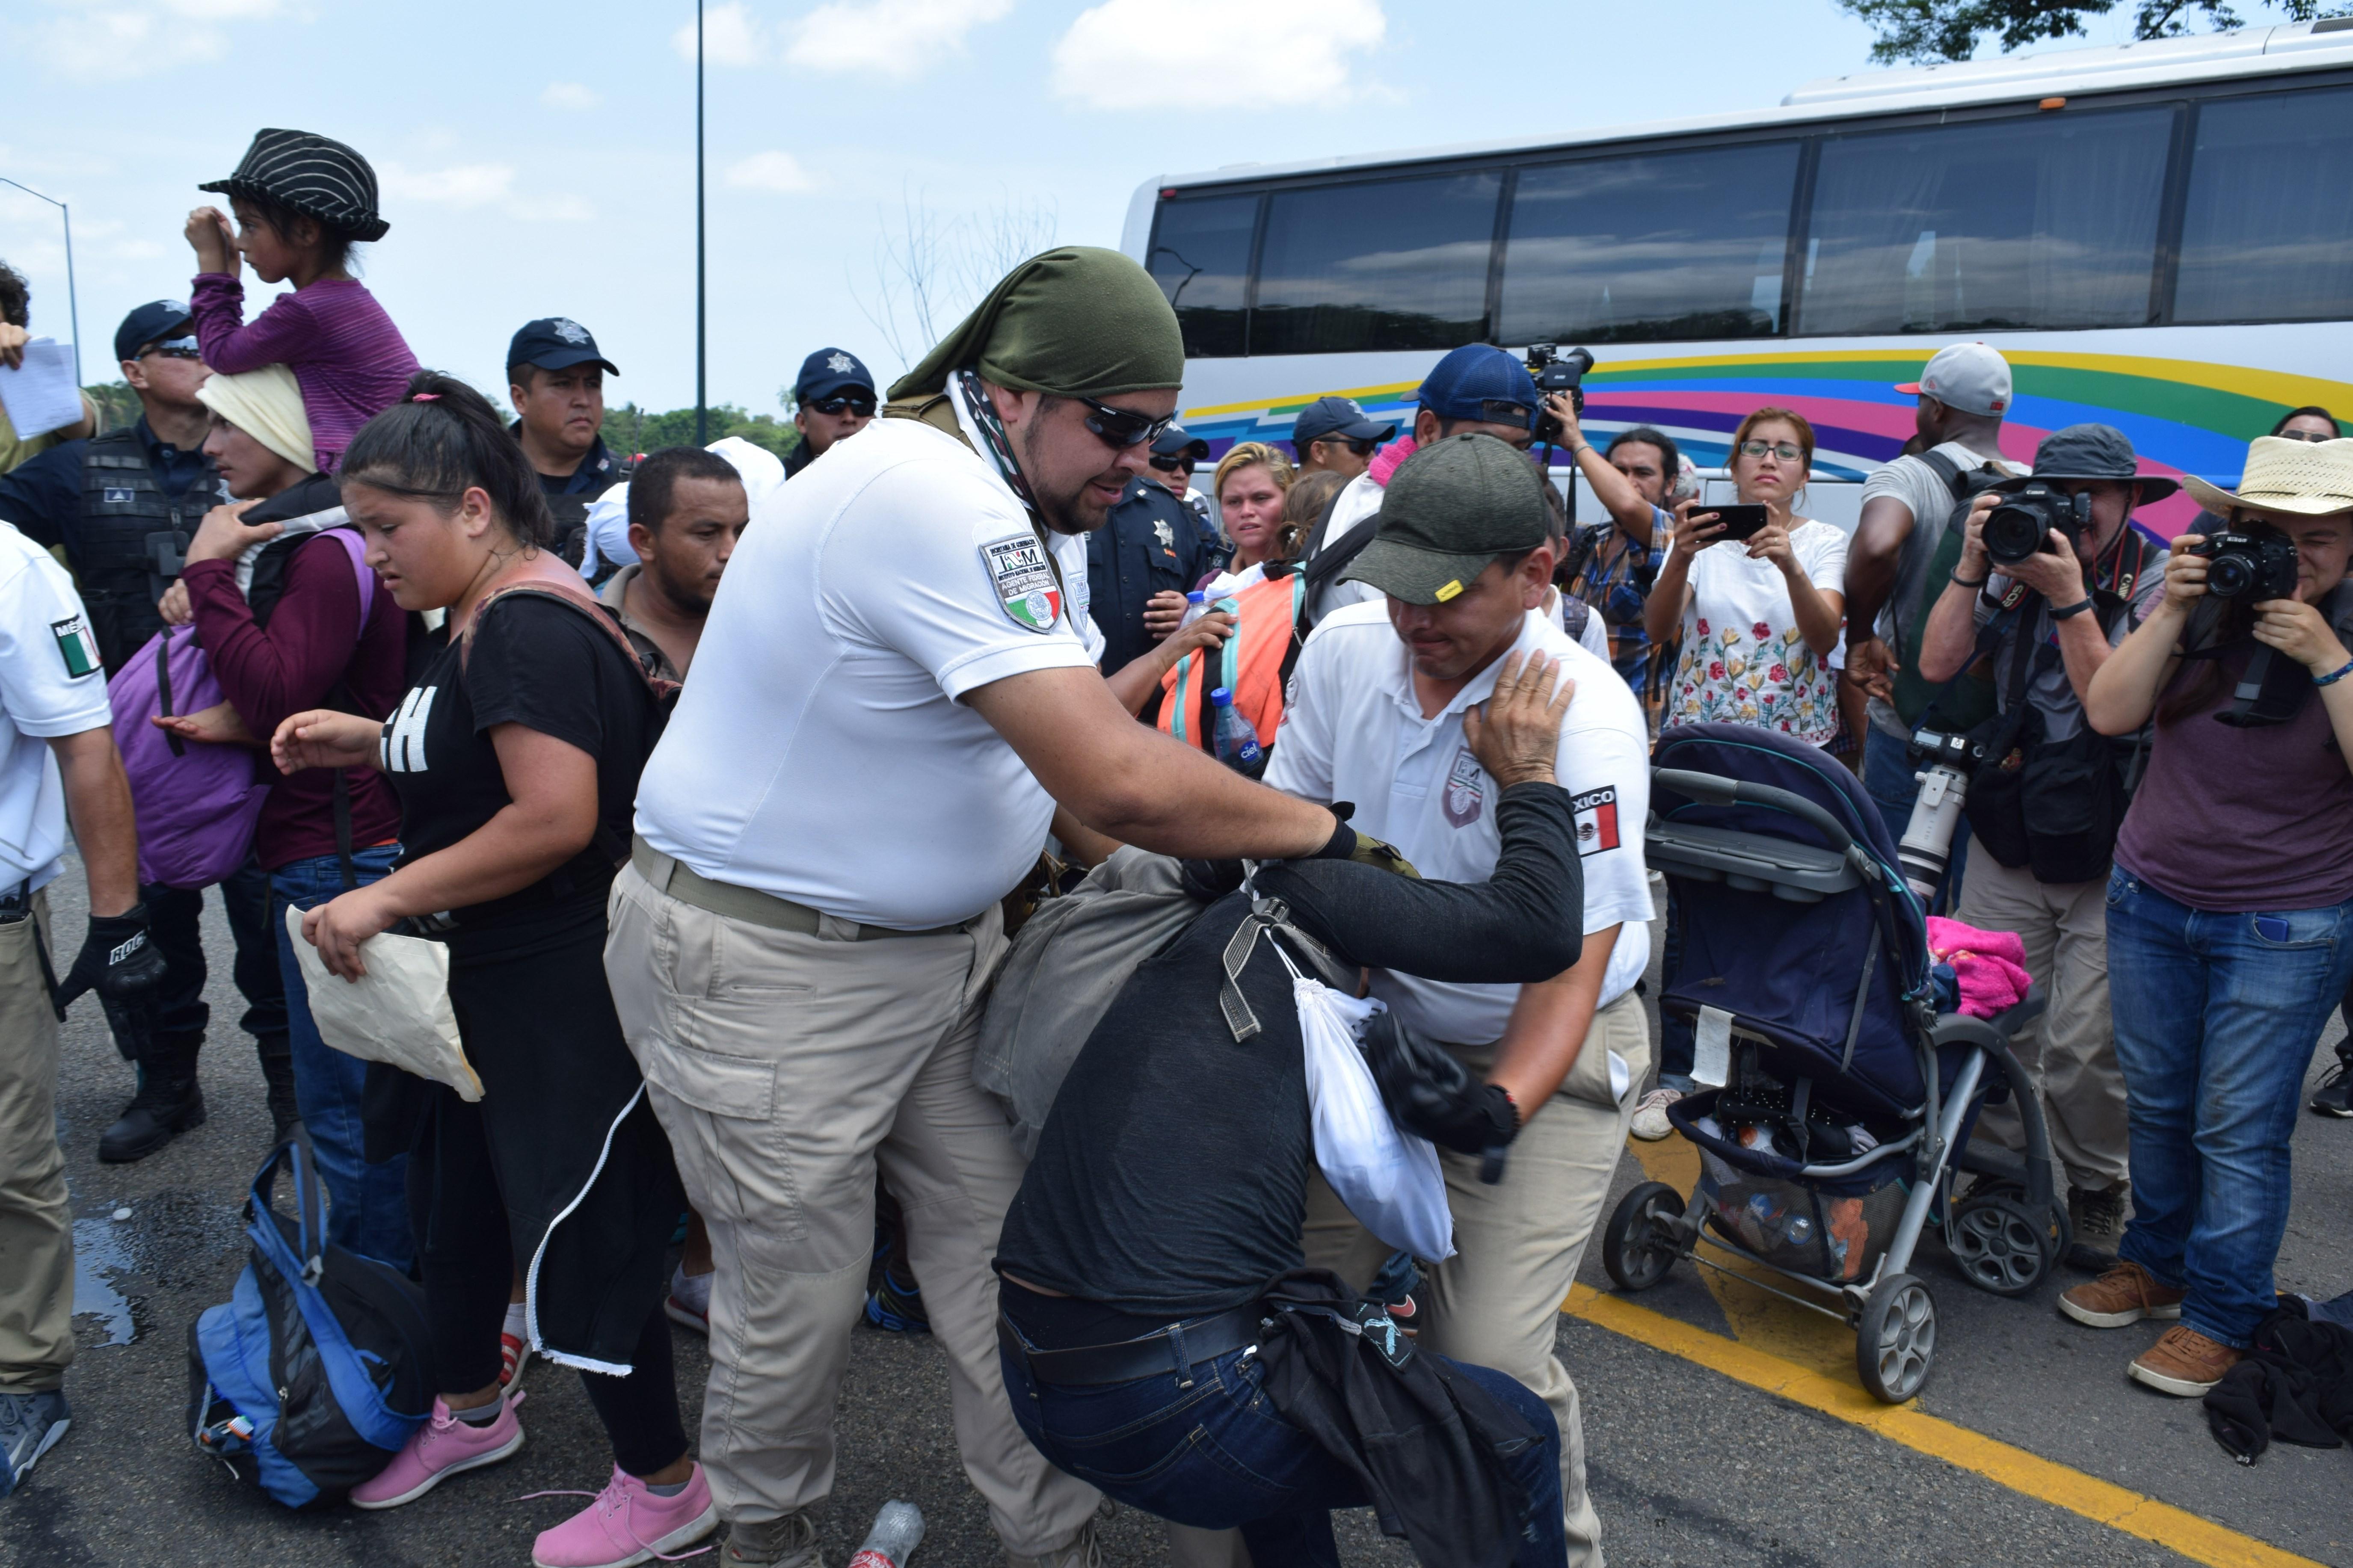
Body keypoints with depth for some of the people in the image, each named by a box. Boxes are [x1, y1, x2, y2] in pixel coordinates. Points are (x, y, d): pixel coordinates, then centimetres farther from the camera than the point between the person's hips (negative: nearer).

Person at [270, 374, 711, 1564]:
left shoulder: (528, 625, -21)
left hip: (562, 992, -11)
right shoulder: (485, 618, 11)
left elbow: (554, 814, -30)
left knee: (573, 1235, 2)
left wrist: (388, 897, -22)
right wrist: (370, 743, 8)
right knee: (455, 1201, 24)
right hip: (485, 976, 11)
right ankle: (470, 1415, 47)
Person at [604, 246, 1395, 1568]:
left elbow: (1081, 732, 9)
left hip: (942, 941, 9)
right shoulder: (930, 501, -29)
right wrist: (1325, 835, -21)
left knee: (1000, 1258, 10)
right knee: (801, 1293, 10)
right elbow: (1115, 781, -35)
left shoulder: (1026, 504, 5)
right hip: (767, 965, -8)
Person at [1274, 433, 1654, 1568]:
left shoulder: (1584, 716, -24)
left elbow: (1572, 961, -24)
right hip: (1377, 1018, 5)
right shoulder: (1344, 646, -7)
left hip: (1543, 1049, -4)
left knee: (1489, 1354, -11)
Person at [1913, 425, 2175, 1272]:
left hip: (2107, 859, -3)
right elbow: (1938, 665, -6)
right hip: (2008, 847, 3)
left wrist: (2070, 598, -22)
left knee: (2084, 1050, -2)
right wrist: (1974, 563, -11)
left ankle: (2097, 1187, 24)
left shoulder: (2159, 584, -7)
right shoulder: (2015, 573, 4)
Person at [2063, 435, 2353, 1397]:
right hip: (2150, 898, 3)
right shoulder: (2204, 605, 0)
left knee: (2239, 1130, 2)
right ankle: (2155, 1264, 34)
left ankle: (2221, 1315, 18)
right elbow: (2109, 713, -7)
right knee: (2156, 1104, 15)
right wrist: (2172, 615, -16)